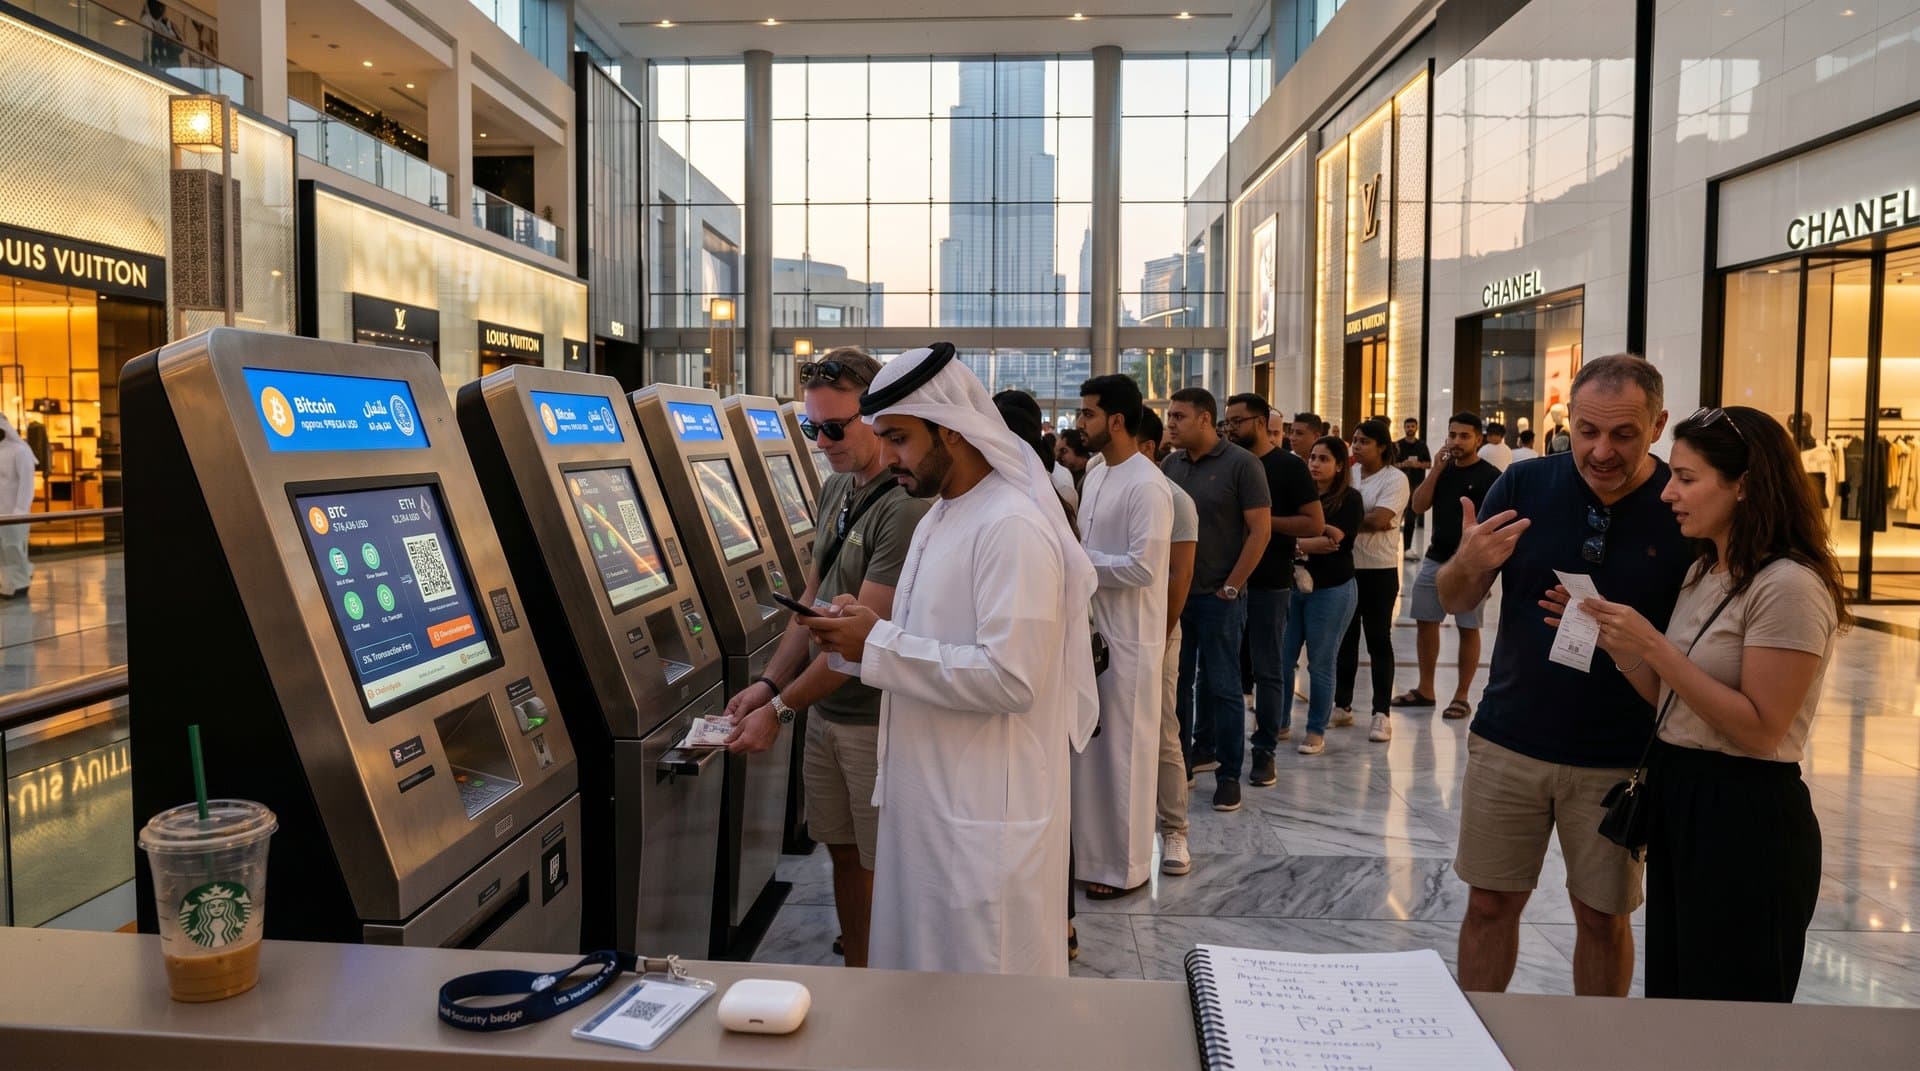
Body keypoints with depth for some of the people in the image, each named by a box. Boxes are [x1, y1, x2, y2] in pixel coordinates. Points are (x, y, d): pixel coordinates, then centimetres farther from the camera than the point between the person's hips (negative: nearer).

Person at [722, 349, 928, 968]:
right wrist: (768, 682, 4)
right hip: (825, 708, 8)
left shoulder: (906, 507, -22)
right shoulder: (836, 488, 8)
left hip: (876, 717, -8)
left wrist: (781, 707, -17)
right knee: (843, 850, 18)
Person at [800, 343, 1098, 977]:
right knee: (914, 992, 19)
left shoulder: (1013, 528, -19)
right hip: (926, 799, 10)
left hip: (988, 816, -9)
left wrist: (878, 647, -21)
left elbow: (1009, 676, -26)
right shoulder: (940, 518, 13)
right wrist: (866, 631, 1)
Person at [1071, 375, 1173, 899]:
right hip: (1090, 628, 8)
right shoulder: (1095, 473, 10)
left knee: (1123, 749, 3)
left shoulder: (1147, 486, -17)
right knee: (1088, 743, 16)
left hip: (1128, 639, -8)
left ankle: (1125, 865, 16)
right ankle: (1089, 846, 31)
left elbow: (1143, 567, -23)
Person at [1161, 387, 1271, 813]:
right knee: (1178, 682, 11)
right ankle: (1183, 758, 24)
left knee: (1221, 686, 1)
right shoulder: (1170, 464, 7)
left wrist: (1231, 587, -11)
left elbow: (1260, 530, -10)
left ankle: (1229, 774, 11)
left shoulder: (1241, 464, -8)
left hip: (1218, 597, -5)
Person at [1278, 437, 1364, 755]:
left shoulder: (1349, 499, -5)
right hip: (1294, 584, 4)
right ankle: (1279, 722, 20)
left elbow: (1332, 542, -16)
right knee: (1282, 658, 5)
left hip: (1331, 590, -4)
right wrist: (1317, 536, -12)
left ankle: (1316, 731, 15)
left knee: (1320, 664, 3)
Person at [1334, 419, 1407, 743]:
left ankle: (1382, 713, 6)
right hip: (1345, 567, 6)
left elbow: (1378, 520, -20)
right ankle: (1342, 705, 22)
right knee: (1345, 638, 12)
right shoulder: (1350, 473, 9)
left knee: (1378, 641, 1)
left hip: (1379, 570, -5)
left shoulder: (1395, 479, -8)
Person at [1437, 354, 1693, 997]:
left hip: (1618, 759, -1)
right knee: (1490, 903, 11)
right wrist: (1468, 565, -20)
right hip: (1508, 743, 2)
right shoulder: (1524, 486, -3)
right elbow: (1455, 602, 3)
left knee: (1603, 917, 12)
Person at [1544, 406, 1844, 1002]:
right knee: (1673, 996, 20)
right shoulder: (1704, 573, 10)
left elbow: (1760, 729, -21)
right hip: (1677, 798, 9)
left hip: (1747, 818, -8)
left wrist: (1655, 647, -23)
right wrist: (1614, 642, -4)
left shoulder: (1787, 586, -18)